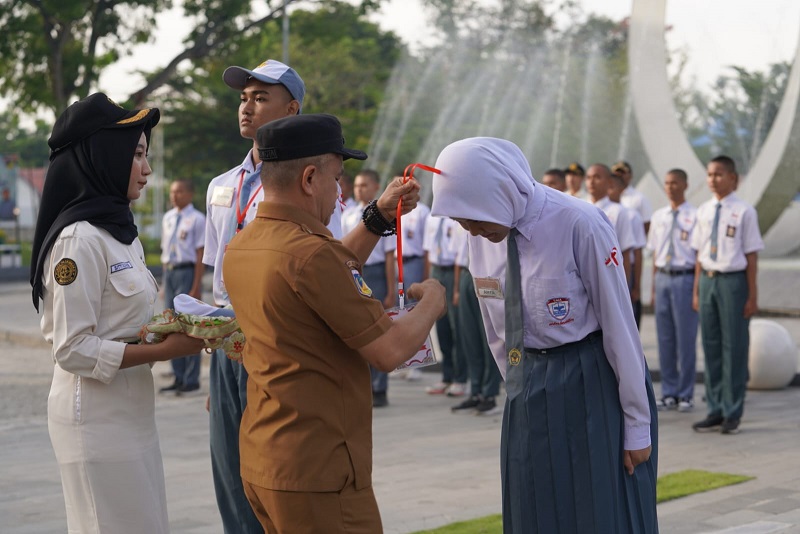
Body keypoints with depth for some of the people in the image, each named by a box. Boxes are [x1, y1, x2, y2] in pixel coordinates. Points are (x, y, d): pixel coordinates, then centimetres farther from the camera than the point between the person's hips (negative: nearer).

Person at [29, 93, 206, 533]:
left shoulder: (120, 232, 12)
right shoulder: (80, 240, -16)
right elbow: (73, 350, -19)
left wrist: (171, 330, 3)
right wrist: (165, 350, -18)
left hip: (130, 411, 9)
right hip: (96, 418, -9)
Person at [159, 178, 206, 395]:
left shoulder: (197, 219, -9)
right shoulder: (167, 218, 12)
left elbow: (200, 255, -11)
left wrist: (196, 286, -14)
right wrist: (165, 281, 14)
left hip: (187, 271, -7)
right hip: (169, 272, 7)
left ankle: (192, 381, 4)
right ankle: (179, 379, 19)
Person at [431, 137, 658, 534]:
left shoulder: (579, 225, -21)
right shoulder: (483, 236, -2)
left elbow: (619, 325, -15)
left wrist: (637, 425, -11)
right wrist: (519, 387, 15)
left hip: (595, 387, -6)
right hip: (529, 390, 6)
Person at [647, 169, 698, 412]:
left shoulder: (694, 216, -6)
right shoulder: (658, 216, 11)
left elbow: (699, 255, -6)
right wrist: (653, 288, 11)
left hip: (684, 278, -5)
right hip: (662, 278, 5)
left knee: (686, 338, 0)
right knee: (664, 338, 9)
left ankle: (686, 395, 9)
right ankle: (669, 393, 18)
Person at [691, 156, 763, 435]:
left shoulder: (743, 212, -7)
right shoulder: (704, 211, 8)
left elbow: (751, 256, -6)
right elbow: (700, 254, 12)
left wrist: (752, 296, -8)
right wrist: (696, 290, 11)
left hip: (733, 281, -5)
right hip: (708, 279, 5)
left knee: (734, 347, 2)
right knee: (711, 346, 10)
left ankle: (732, 414, 11)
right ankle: (715, 411, 20)